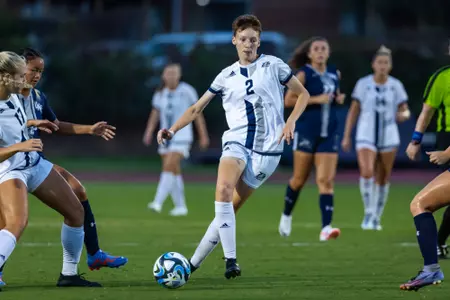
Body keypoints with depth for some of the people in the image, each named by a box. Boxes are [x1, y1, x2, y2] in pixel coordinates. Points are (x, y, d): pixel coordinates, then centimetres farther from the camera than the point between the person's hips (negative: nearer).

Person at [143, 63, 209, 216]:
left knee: (168, 167, -20)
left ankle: (158, 203, -26)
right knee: (174, 172, 7)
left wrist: (203, 136, -1)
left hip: (181, 138, -6)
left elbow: (198, 113, -3)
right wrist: (148, 133, -10)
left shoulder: (187, 91, -9)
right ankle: (180, 206, 17)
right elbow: (155, 115, 6)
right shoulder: (160, 94, 5)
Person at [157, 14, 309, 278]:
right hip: (236, 141, 1)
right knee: (223, 189, -29)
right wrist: (173, 130, 0)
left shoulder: (273, 66, 5)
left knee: (231, 209, -5)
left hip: (267, 148, -1)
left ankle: (194, 263, 5)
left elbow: (303, 94, 10)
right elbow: (197, 108, 14)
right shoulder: (227, 76, 11)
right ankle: (231, 260, -29)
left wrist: (291, 122, -6)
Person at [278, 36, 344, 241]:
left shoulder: (334, 74, 8)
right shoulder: (304, 74, -7)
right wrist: (316, 99, -18)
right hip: (306, 131, -4)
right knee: (300, 178, 6)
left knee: (326, 180, -7)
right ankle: (286, 215, 32)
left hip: (328, 133, 4)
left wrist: (339, 99, 3)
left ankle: (326, 228, -14)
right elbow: (288, 100, -11)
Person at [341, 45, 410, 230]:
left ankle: (375, 218, 21)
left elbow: (405, 111, 5)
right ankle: (368, 212, -7)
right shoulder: (363, 83, -1)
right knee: (366, 173, -22)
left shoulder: (396, 85, 1)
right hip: (366, 137, -1)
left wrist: (403, 115, -20)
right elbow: (354, 111, 4)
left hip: (389, 138, 2)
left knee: (382, 179, 6)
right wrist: (346, 136, 1)